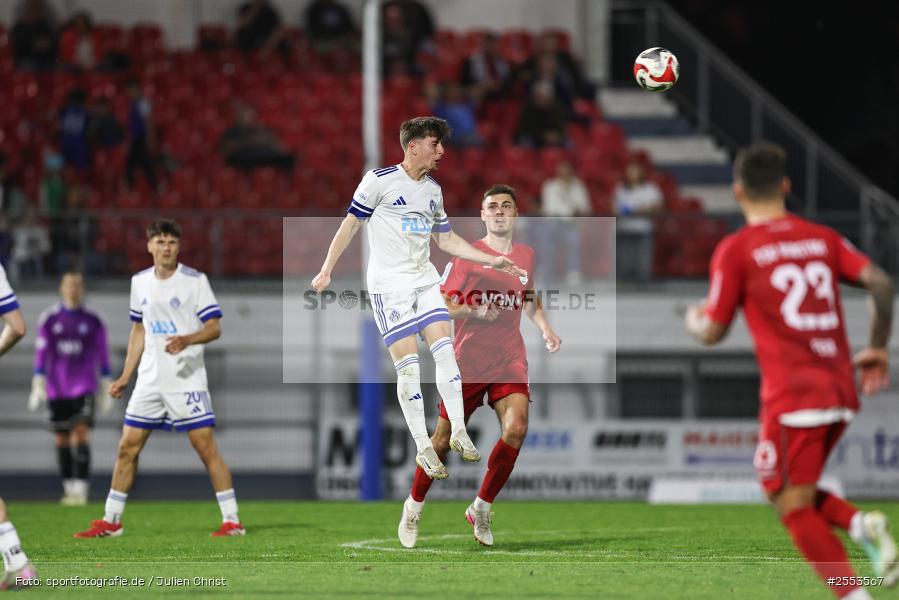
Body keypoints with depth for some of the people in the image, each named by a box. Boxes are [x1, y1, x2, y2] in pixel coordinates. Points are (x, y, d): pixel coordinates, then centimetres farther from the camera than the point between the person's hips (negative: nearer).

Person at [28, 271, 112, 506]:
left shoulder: (93, 321, 2)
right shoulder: (49, 319, 4)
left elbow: (103, 355, 6)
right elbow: (41, 353, 3)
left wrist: (106, 388, 5)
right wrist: (38, 385, -3)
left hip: (84, 388, -2)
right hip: (57, 388, 2)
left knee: (81, 433, -16)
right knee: (62, 439, 6)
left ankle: (81, 488, -19)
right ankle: (69, 488, 18)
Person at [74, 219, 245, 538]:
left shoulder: (195, 280, -7)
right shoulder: (140, 282, 10)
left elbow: (214, 328, -10)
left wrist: (187, 340, -29)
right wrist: (125, 377, 17)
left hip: (187, 379, -5)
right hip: (150, 380, 5)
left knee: (206, 446, -9)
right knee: (127, 447, 5)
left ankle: (232, 520, -4)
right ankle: (110, 521, 14)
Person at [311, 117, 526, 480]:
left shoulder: (433, 190, 11)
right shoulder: (380, 180, -8)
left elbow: (447, 240, 20)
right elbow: (350, 224, -3)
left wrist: (490, 260, 12)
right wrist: (326, 271, -6)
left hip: (425, 281, 6)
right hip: (389, 285, -6)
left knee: (445, 351, -5)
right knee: (408, 365, -8)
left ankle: (459, 433, 3)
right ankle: (423, 449, -3)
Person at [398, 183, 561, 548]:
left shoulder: (527, 256, 10)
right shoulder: (466, 255, -4)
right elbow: (440, 306, -5)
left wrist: (545, 329, 12)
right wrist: (473, 312, -22)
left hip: (510, 360, 3)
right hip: (467, 360, -3)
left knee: (516, 429, -19)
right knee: (445, 439, 1)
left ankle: (481, 509, -2)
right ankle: (413, 507, 25)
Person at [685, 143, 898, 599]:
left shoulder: (735, 250, -2)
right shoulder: (822, 238, 11)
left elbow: (712, 333, -1)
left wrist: (694, 319, 22)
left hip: (792, 397, -6)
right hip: (840, 391, 6)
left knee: (794, 507, -1)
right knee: (797, 496, 22)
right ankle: (862, 524, -5)